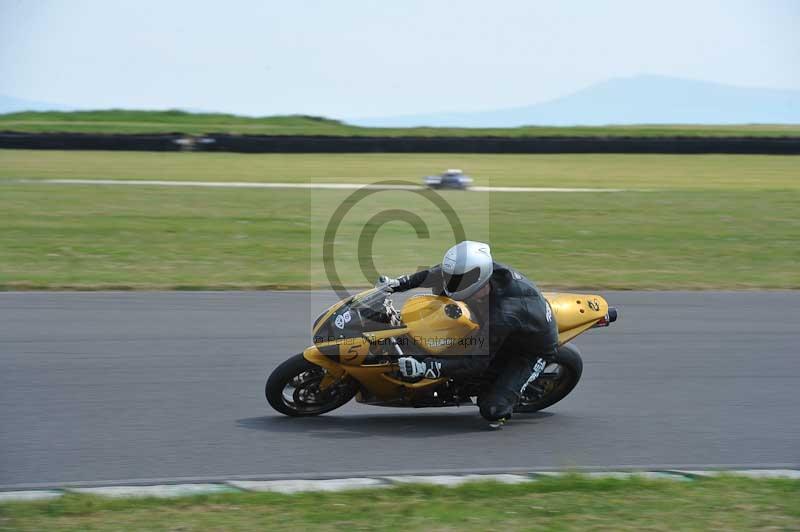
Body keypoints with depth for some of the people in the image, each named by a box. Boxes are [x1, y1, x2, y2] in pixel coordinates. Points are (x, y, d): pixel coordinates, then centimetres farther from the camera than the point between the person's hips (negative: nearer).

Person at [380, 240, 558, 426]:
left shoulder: (502, 315, -44)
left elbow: (477, 362, -37)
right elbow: (437, 273, -1)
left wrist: (425, 368, -42)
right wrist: (400, 283, -5)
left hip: (531, 352, -8)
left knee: (492, 411, -25)